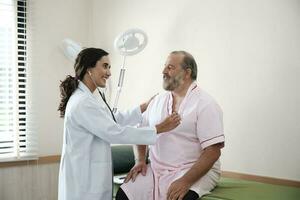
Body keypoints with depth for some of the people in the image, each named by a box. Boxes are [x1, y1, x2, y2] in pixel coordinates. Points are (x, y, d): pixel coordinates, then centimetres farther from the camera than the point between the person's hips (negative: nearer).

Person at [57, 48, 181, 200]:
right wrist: (159, 129, -19)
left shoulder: (86, 98, 12)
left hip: (89, 177, 10)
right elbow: (116, 133, -22)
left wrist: (145, 107, 12)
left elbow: (113, 122, 15)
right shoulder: (83, 103, -21)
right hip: (84, 182, -10)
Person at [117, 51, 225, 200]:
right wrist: (141, 160, 7)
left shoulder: (205, 104, -8)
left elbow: (213, 151, -15)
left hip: (195, 171, -5)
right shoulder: (158, 101, 11)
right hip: (155, 170, 5)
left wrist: (185, 181, -23)